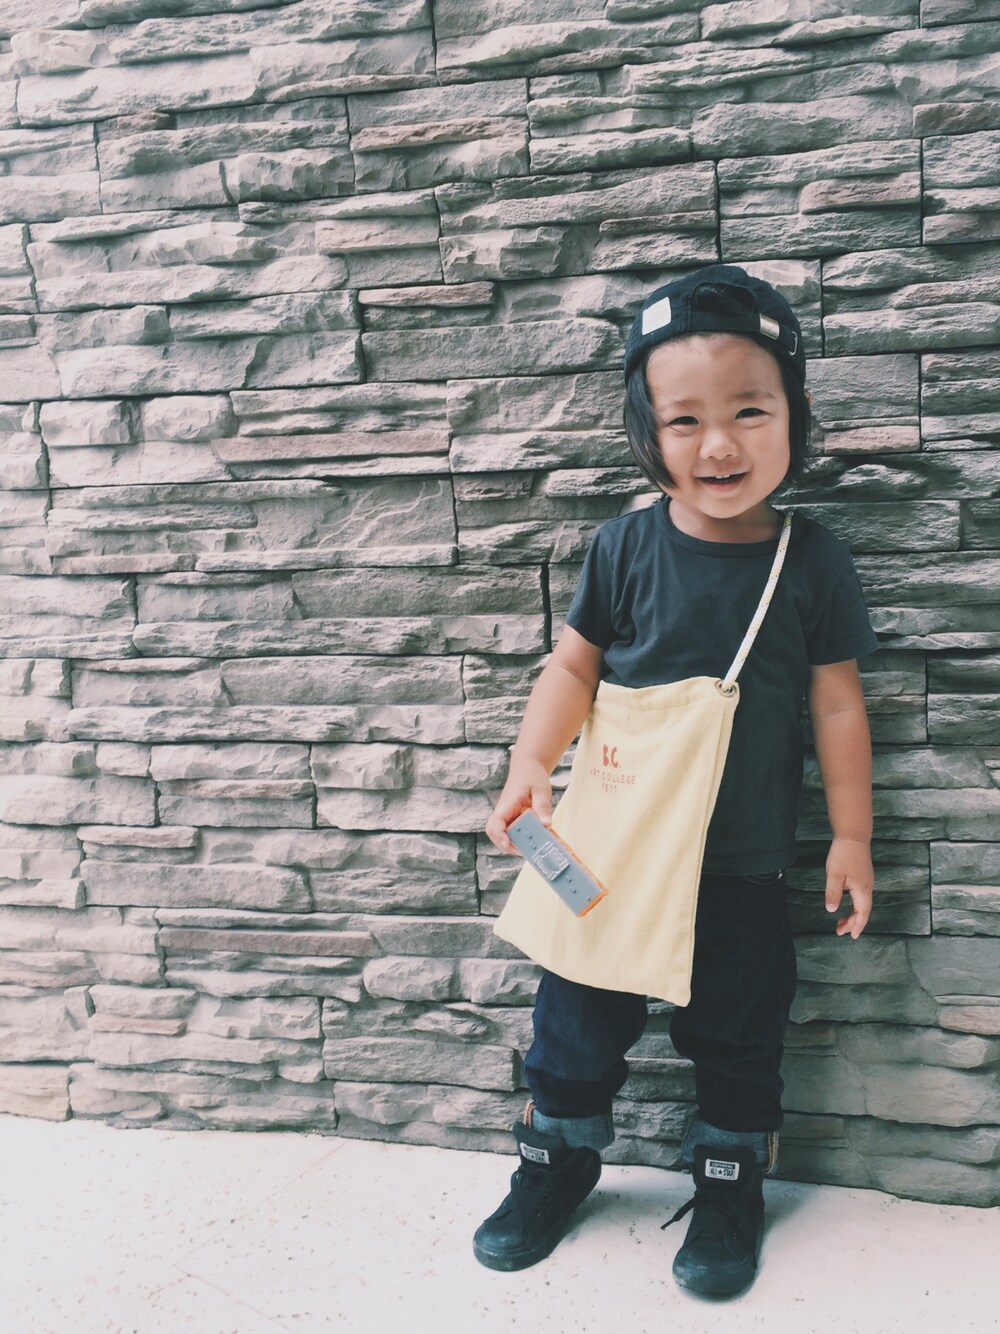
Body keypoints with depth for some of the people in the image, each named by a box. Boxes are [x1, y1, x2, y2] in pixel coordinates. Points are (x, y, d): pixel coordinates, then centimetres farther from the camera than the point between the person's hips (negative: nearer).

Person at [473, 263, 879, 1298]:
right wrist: (531, 764, -14)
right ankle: (558, 1158, 37)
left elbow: (836, 704, -2)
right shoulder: (626, 547, -8)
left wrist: (851, 835, 1)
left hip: (742, 862, 0)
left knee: (736, 1031, 13)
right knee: (577, 1011, 14)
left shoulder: (811, 560, -8)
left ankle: (729, 1184, 37)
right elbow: (574, 666, -1)